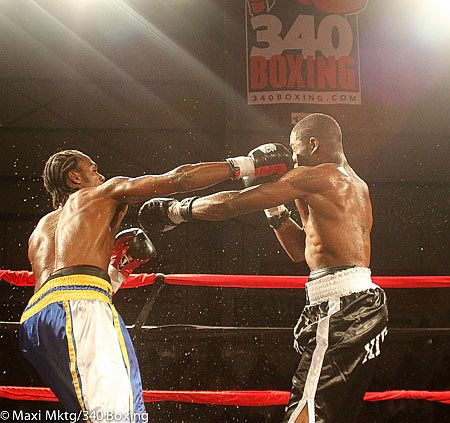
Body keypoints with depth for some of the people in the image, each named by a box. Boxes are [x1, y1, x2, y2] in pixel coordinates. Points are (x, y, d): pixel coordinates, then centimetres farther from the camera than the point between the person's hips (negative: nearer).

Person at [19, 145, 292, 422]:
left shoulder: (40, 232, 38)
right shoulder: (104, 192, 20)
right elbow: (177, 180, 11)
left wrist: (121, 267, 35)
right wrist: (245, 165, 16)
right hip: (76, 307, -8)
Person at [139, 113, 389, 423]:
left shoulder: (315, 176, -7)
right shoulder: (357, 186, 23)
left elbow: (232, 204, -8)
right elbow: (301, 250, 29)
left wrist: (176, 210, 4)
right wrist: (276, 208, 21)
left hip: (340, 306, -10)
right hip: (366, 304, 10)